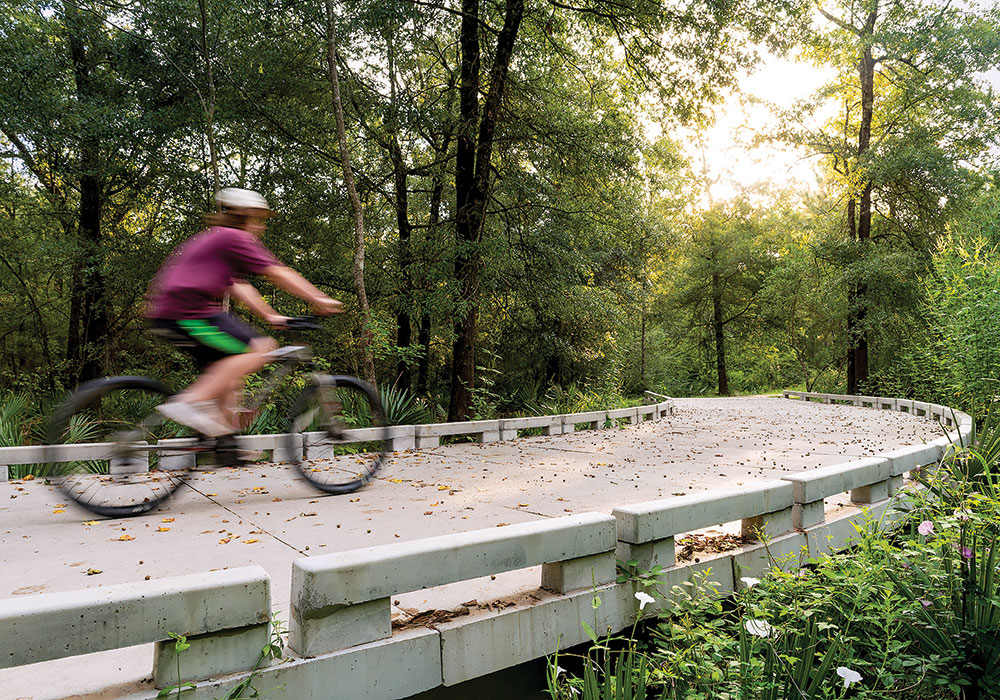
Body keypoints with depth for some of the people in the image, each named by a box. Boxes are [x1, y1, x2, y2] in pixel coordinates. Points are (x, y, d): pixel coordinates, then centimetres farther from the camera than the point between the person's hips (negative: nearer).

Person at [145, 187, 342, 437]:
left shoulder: (211, 239, 27)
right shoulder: (233, 238, -4)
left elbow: (237, 286, 27)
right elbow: (278, 274, -6)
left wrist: (270, 316, 24)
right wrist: (319, 300, -1)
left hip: (166, 314, 11)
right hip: (189, 312, -11)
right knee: (260, 348, -15)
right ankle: (191, 402, -20)